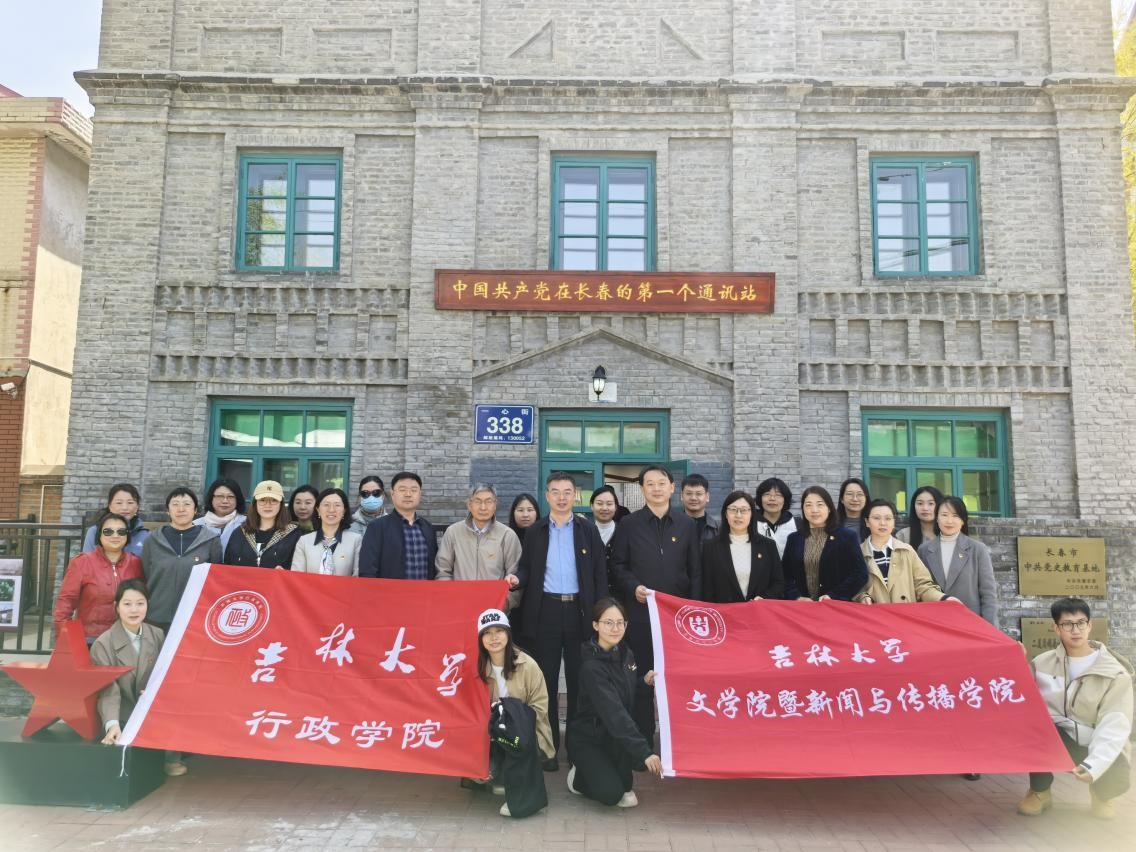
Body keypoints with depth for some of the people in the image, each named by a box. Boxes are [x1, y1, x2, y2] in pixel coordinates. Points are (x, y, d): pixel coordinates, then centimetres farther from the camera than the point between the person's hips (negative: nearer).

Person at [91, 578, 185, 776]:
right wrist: (112, 725, -34)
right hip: (124, 719, -4)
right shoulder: (103, 644, -10)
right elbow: (108, 691, -19)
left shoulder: (158, 635, 3)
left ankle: (171, 757, -5)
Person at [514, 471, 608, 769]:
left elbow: (599, 573, 3)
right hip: (545, 611, 1)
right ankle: (548, 746, 14)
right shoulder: (535, 531, 7)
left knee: (579, 679, 7)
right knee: (547, 680, 5)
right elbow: (526, 568, 7)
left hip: (579, 610, 0)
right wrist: (516, 579, -16)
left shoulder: (588, 530, 5)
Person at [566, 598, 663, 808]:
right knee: (610, 794, -25)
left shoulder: (626, 653, -3)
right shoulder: (592, 667, -27)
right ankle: (579, 777, 6)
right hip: (587, 737, -6)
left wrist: (645, 681, -6)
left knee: (642, 757, -23)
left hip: (617, 732, 7)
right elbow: (613, 713, -35)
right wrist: (644, 751, -39)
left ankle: (621, 785, 8)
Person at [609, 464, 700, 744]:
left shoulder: (687, 525, 7)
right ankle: (642, 741, 14)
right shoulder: (628, 524, 4)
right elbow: (618, 566, 6)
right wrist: (634, 587, -11)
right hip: (640, 612, -1)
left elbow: (696, 570, 7)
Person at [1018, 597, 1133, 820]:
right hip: (1059, 737, 1)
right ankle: (1040, 792, -5)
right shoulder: (1043, 663, -3)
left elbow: (1114, 726, -20)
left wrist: (1093, 765, -34)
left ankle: (1101, 794, 13)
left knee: (1116, 779, -31)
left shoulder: (1115, 674, -11)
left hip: (1098, 745, 0)